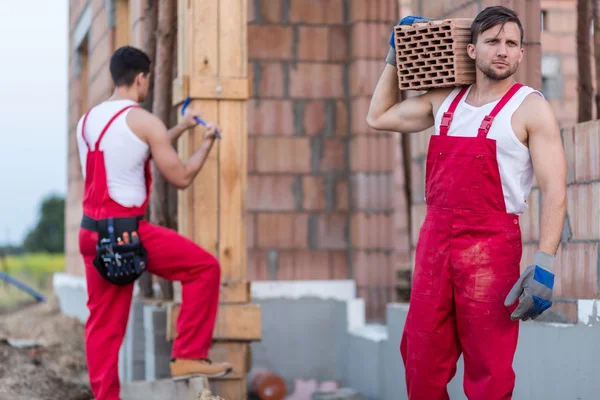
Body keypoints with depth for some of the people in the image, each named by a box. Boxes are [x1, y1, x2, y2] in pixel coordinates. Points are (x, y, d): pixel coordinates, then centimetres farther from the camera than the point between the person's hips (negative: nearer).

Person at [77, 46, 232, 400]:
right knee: (205, 267, 5)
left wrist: (181, 129, 34)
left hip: (93, 233, 7)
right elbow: (181, 178, -4)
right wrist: (207, 142, 12)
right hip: (129, 232, -7)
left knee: (103, 323, 11)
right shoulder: (144, 120, -8)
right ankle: (188, 357, 5)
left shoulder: (87, 120, 15)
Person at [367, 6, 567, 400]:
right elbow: (379, 117, 28)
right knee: (421, 366, 10)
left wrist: (544, 263, -22)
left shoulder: (530, 108, -4)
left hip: (491, 246, -5)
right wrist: (395, 57, 24)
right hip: (434, 239, 6)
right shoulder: (444, 101, 13)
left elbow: (554, 190, -11)